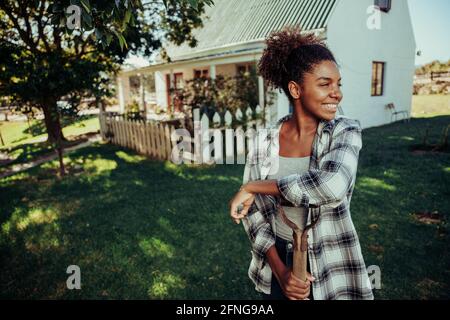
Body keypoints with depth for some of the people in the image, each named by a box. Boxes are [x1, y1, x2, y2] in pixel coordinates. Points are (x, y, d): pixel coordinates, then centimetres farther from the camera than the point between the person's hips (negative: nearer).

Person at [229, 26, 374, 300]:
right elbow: (252, 210, -4)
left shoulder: (346, 131, -12)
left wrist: (254, 186, -24)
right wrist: (279, 270, -13)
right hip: (277, 260, 2)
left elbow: (332, 185, -32)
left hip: (328, 266, -1)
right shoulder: (265, 140, -8)